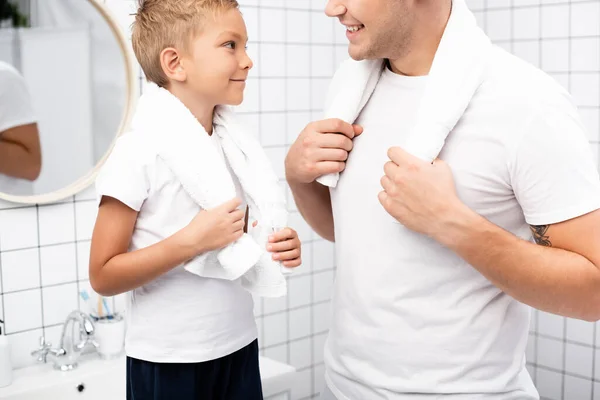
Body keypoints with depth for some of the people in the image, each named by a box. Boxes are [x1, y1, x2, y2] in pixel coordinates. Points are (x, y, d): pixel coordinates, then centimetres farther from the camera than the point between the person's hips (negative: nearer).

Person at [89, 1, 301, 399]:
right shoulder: (140, 151, -15)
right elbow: (103, 276, -13)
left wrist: (275, 247, -5)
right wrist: (190, 241, -24)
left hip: (239, 346, 5)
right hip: (167, 361, -5)